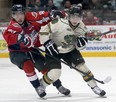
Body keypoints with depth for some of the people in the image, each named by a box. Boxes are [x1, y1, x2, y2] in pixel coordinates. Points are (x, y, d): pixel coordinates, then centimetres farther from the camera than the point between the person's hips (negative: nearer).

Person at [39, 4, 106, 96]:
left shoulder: (82, 28, -11)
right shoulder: (59, 23, -30)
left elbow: (79, 47, 0)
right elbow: (43, 31, -25)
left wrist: (82, 42, -23)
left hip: (70, 50, 4)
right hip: (54, 50, -4)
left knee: (81, 66, -9)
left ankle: (94, 86, 4)